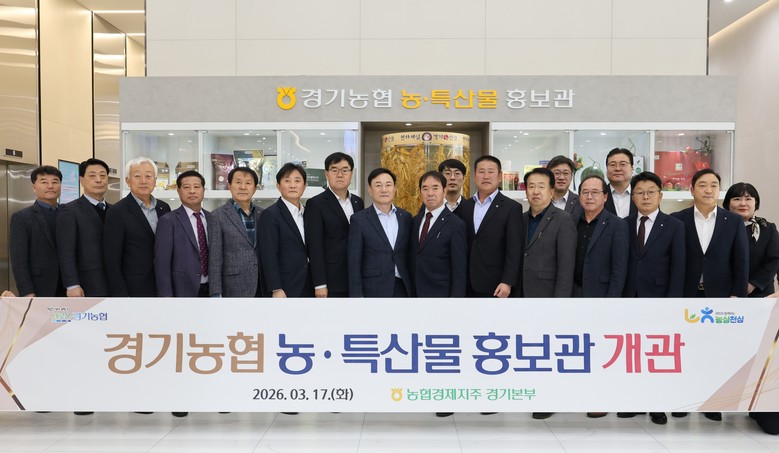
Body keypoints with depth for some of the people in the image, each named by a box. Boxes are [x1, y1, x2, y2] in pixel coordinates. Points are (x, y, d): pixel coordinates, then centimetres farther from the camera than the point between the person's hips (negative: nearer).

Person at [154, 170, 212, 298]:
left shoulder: (212, 219, 7)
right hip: (183, 291, -4)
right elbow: (162, 264, -10)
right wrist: (166, 295, -14)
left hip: (211, 290, 4)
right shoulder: (168, 221, -7)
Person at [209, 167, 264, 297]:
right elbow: (214, 259, -6)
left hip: (262, 287, 4)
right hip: (233, 289, -4)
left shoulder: (262, 214, 9)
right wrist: (216, 293, -10)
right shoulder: (218, 216, -4)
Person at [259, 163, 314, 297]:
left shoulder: (307, 213, 13)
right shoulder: (270, 215, -7)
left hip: (308, 288, 6)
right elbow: (268, 255, -12)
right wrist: (276, 290, -17)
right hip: (284, 290, -6)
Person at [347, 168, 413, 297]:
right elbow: (354, 262, -5)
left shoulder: (405, 217, 7)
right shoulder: (359, 219, -4)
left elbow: (409, 255, 11)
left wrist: (413, 289, 7)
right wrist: (356, 295, -10)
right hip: (373, 290, -3)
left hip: (403, 288, 4)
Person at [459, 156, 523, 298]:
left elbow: (514, 250, -9)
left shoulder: (512, 208, -3)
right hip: (468, 286, 4)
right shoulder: (464, 206, 11)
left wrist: (507, 282, -17)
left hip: (496, 287, -4)